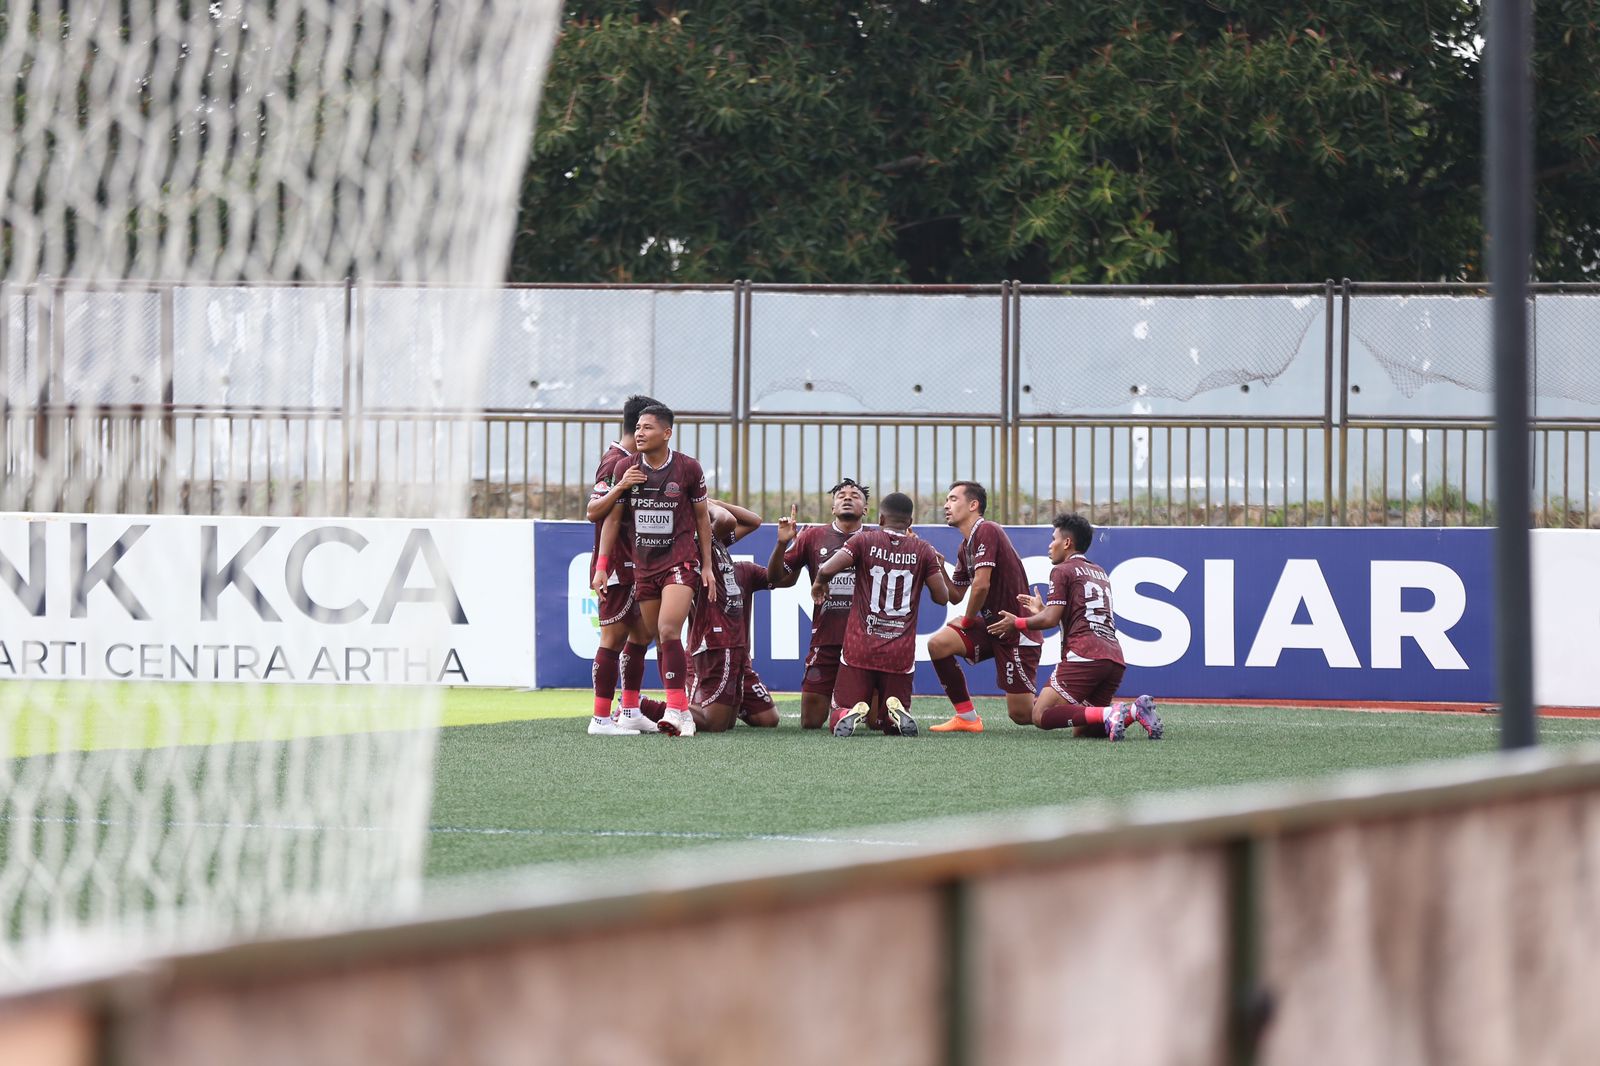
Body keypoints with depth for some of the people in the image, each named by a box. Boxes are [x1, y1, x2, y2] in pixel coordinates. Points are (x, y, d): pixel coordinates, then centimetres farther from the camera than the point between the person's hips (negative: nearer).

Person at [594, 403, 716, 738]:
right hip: (643, 565, 4)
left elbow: (702, 516, 7)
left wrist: (707, 566, 6)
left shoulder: (688, 468, -4)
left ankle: (675, 709, -22)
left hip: (681, 562, -4)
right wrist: (601, 566, 3)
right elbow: (612, 518, 7)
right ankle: (682, 712, 15)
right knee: (658, 639, 6)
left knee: (668, 629, -21)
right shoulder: (627, 468, 2)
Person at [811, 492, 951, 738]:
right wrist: (939, 567, 24)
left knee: (838, 723, 5)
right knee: (890, 726, 13)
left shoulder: (864, 540, -1)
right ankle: (896, 711, -22)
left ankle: (852, 715, -30)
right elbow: (942, 597, 4)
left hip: (860, 650, -1)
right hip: (900, 654, 1)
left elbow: (826, 570, -12)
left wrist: (818, 584, 11)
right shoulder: (922, 550, 2)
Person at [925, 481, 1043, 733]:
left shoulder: (987, 531, -16)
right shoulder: (965, 547, 13)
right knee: (938, 643, -14)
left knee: (1022, 715, -6)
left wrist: (967, 620, -7)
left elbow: (981, 585, -23)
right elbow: (956, 596, 17)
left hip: (1017, 631, -8)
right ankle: (966, 717, -4)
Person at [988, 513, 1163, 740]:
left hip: (1083, 656, -8)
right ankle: (1134, 710, -12)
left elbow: (1051, 619, -3)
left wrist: (1017, 623, 13)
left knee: (1042, 715, -10)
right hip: (1114, 659, 8)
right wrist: (1042, 610, 44)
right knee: (1081, 730, 10)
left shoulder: (1063, 571, 4)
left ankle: (1109, 714, -27)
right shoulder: (1099, 572, 28)